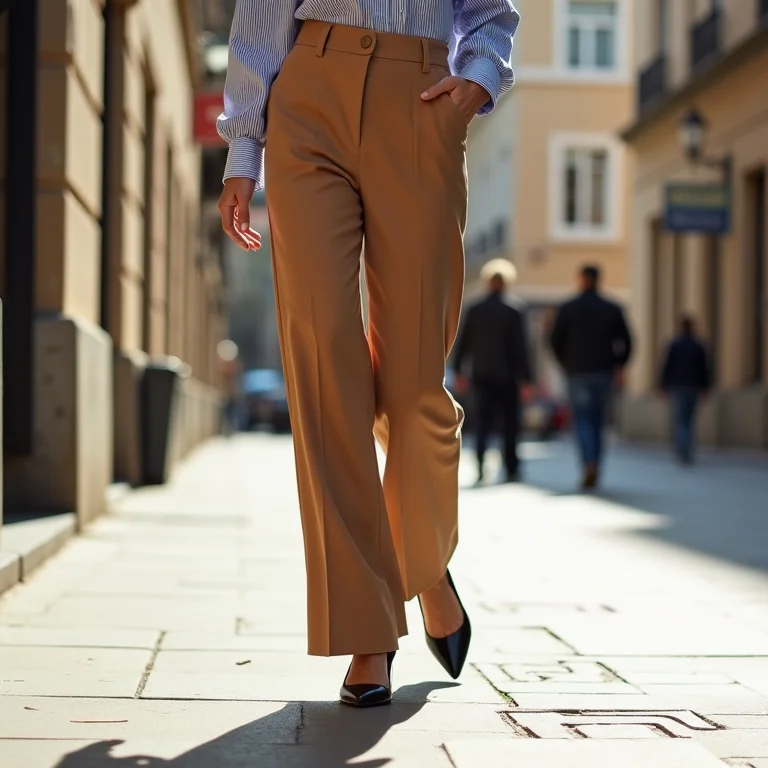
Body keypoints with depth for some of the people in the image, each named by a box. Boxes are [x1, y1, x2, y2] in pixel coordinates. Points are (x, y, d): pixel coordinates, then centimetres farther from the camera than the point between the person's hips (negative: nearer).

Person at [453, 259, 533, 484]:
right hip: (506, 376, -2)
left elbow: (463, 342, 4)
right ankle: (511, 470, 9)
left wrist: (458, 371, 12)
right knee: (510, 424, 9)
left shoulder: (474, 311, 1)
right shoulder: (513, 314, -7)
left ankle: (481, 469, -10)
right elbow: (521, 348, -8)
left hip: (481, 375, 2)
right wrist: (526, 379, -5)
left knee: (482, 423, 3)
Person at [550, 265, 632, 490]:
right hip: (604, 373, 2)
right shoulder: (613, 309, 4)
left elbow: (555, 341, 0)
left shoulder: (568, 309, -1)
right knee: (597, 420, 13)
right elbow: (626, 342, 2)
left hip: (578, 372, -2)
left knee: (582, 420, -1)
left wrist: (565, 363, 16)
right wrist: (619, 366, 16)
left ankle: (589, 464, -24)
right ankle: (593, 472, 13)